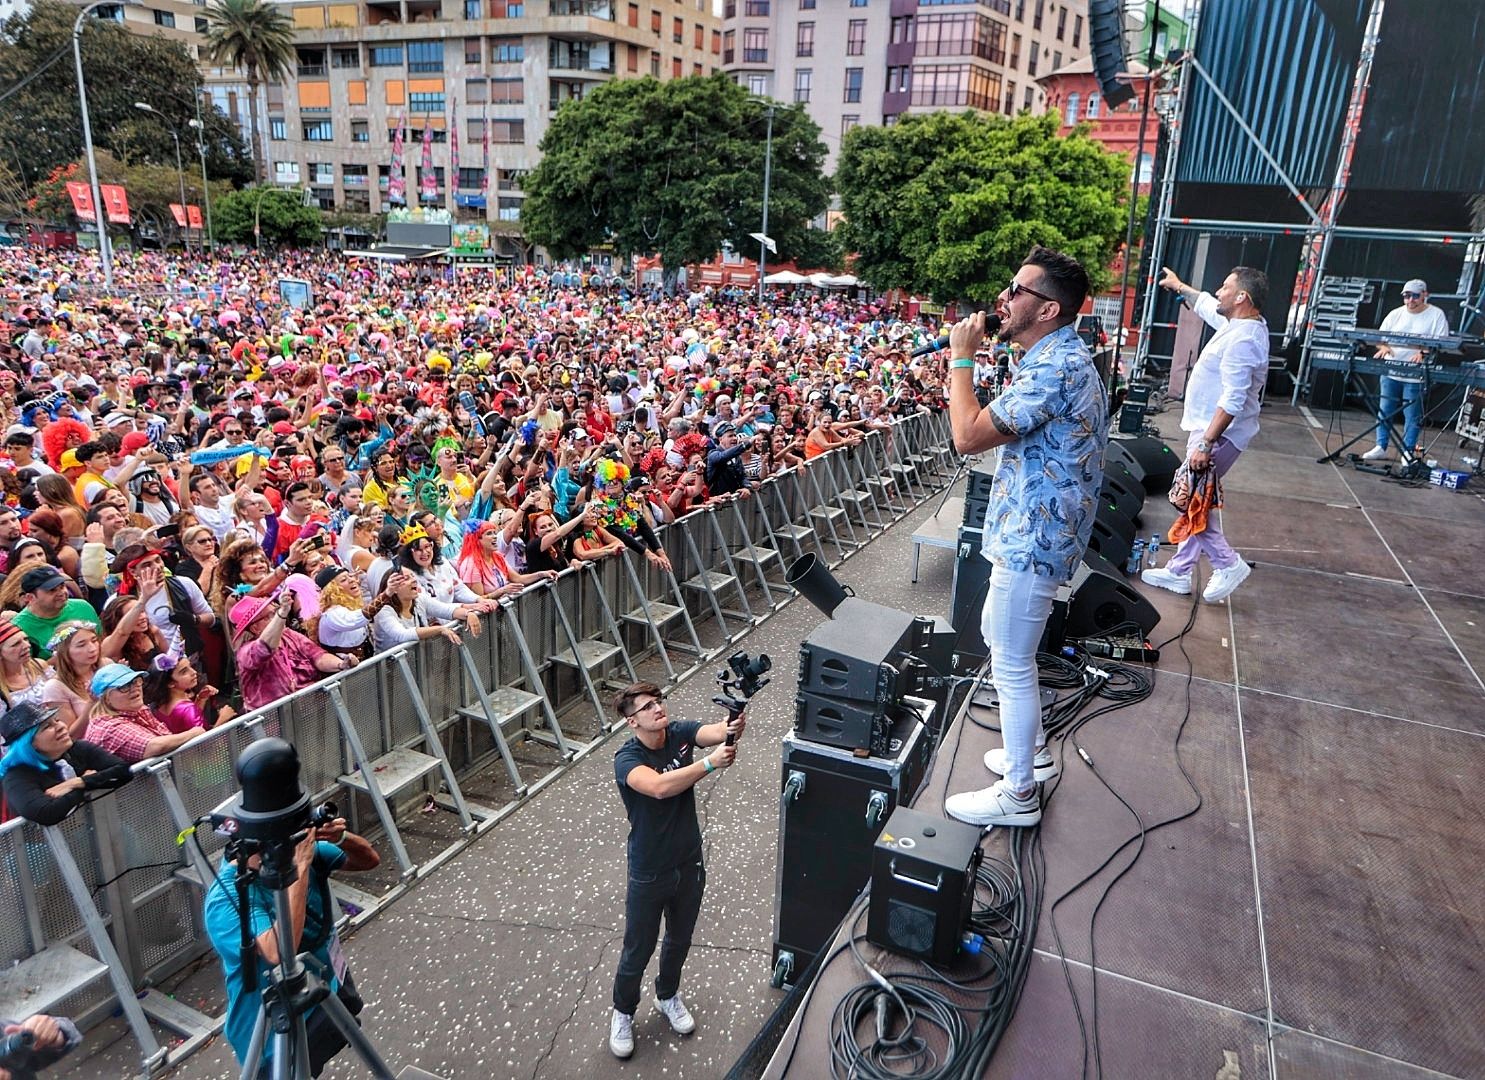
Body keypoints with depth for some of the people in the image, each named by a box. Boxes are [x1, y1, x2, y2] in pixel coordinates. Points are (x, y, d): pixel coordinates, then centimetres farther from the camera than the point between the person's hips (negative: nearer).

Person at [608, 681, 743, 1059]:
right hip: (649, 874, -4)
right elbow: (659, 787, -44)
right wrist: (710, 763, -51)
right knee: (639, 949, 14)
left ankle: (668, 996, 52)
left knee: (680, 940, 25)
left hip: (689, 863, 4)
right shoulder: (626, 759, -25)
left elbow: (716, 731, -31)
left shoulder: (680, 733, -12)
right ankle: (623, 1013, 41)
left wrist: (734, 727, -55)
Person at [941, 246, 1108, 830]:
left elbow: (969, 435, -27)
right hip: (1032, 528, 11)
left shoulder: (1055, 367, -25)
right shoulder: (1063, 355, 10)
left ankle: (1018, 796, 17)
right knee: (997, 631, 24)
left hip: (1032, 536, -11)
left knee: (1011, 663, 1)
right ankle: (1031, 748, 40)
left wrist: (961, 358, -18)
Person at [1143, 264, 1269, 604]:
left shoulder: (1242, 340, -23)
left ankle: (1228, 564, 0)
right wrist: (1179, 286, 42)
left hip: (1218, 433, -11)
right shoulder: (1240, 322, 8)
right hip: (1211, 428, 11)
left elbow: (1232, 400, -29)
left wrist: (1206, 443, -31)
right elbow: (1206, 305, 30)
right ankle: (1179, 571, 20)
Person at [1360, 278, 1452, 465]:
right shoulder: (1396, 314, 9)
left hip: (1416, 376, -4)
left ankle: (1408, 451, 9)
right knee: (1385, 411, 8)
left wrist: (1423, 354, -26)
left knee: (1412, 415, 1)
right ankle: (1380, 447, 17)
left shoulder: (1436, 315, -1)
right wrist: (1384, 347, -15)